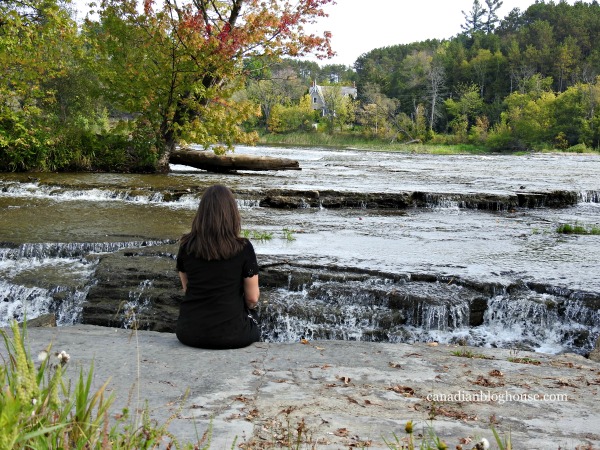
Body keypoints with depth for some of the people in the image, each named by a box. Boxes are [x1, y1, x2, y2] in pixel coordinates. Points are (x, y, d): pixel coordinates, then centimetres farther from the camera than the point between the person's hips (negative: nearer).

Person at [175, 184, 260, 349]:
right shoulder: (243, 248, -13)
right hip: (230, 334, -3)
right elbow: (252, 298, -4)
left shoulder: (186, 245, -3)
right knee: (251, 315, 30)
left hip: (189, 333, 3)